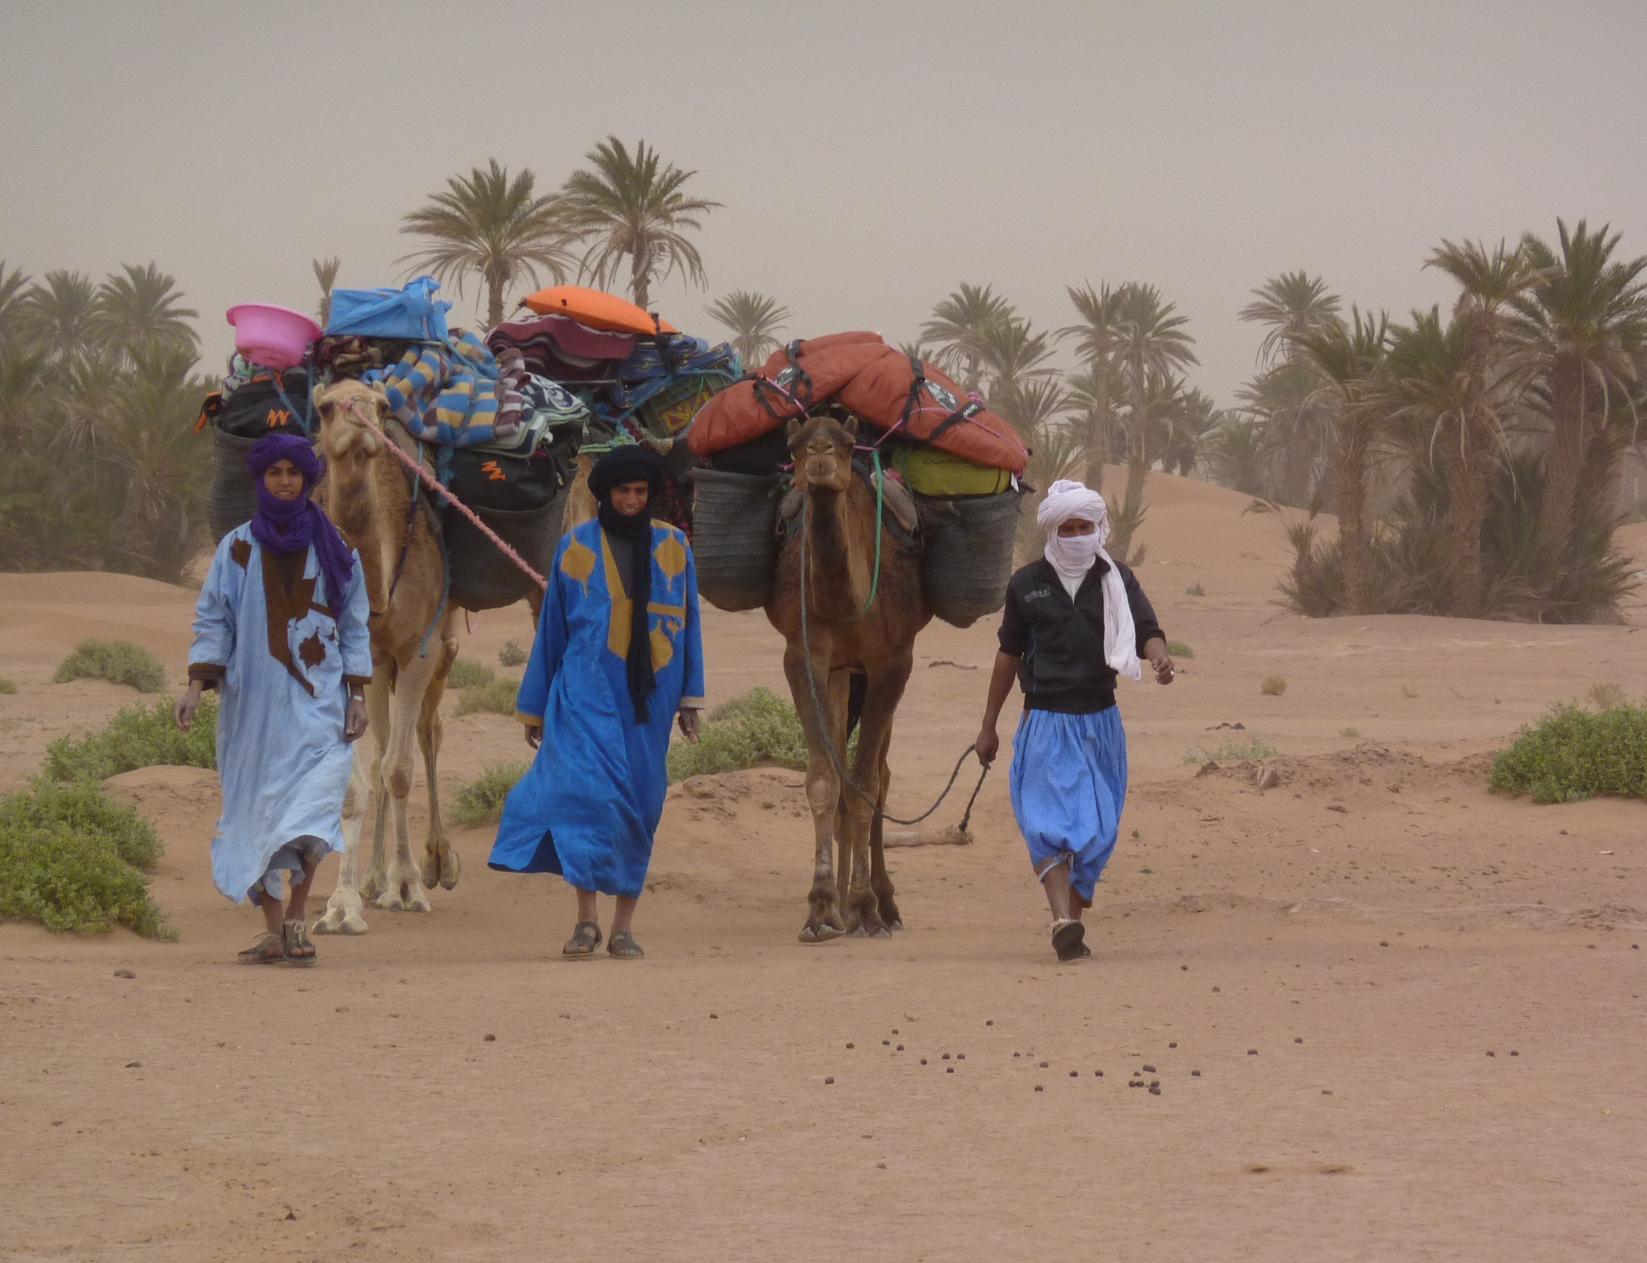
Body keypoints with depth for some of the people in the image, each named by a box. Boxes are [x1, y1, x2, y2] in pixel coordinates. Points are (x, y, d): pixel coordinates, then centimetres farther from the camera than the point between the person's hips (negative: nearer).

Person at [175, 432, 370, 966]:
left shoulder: (333, 549, 7)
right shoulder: (236, 549, 5)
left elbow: (354, 625, 9)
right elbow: (212, 620, 4)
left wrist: (357, 695, 1)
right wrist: (196, 687, -8)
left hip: (316, 699, -1)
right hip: (252, 700, 1)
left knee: (312, 801, -17)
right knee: (255, 809, 1)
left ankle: (297, 917, -4)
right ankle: (273, 931, 8)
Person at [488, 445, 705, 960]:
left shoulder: (672, 547, 8)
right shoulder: (576, 546, 5)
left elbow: (688, 624, 12)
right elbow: (552, 628, 10)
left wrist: (690, 698, 6)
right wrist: (533, 706, 12)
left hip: (646, 695, 2)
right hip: (587, 692, -2)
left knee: (640, 802, 3)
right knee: (589, 786, -19)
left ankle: (623, 927, 11)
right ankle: (586, 919, -15)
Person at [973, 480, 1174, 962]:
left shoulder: (1116, 580, 5)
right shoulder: (1027, 584, 4)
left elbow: (1145, 630, -7)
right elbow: (1009, 654, 12)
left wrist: (1158, 653, -33)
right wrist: (988, 725, 15)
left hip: (1100, 722, 2)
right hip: (1045, 722, -2)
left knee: (1096, 828, 4)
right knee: (1049, 822, -18)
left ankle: (1073, 922, 16)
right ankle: (1063, 921, -30)